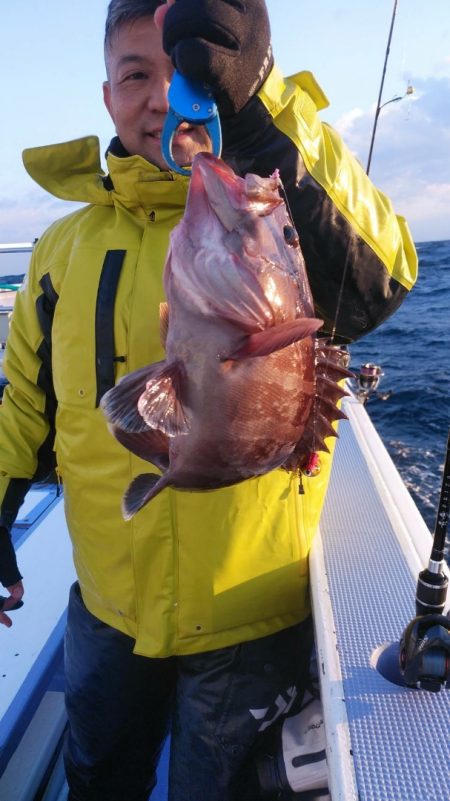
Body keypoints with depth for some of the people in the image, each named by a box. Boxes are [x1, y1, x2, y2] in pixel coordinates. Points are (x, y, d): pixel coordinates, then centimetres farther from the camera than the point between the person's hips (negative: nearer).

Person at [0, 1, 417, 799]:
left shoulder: (283, 213, -13)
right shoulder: (67, 245, 0)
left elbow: (375, 283, -35)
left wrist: (256, 105, -44)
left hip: (253, 622, -4)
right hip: (106, 614, 5)